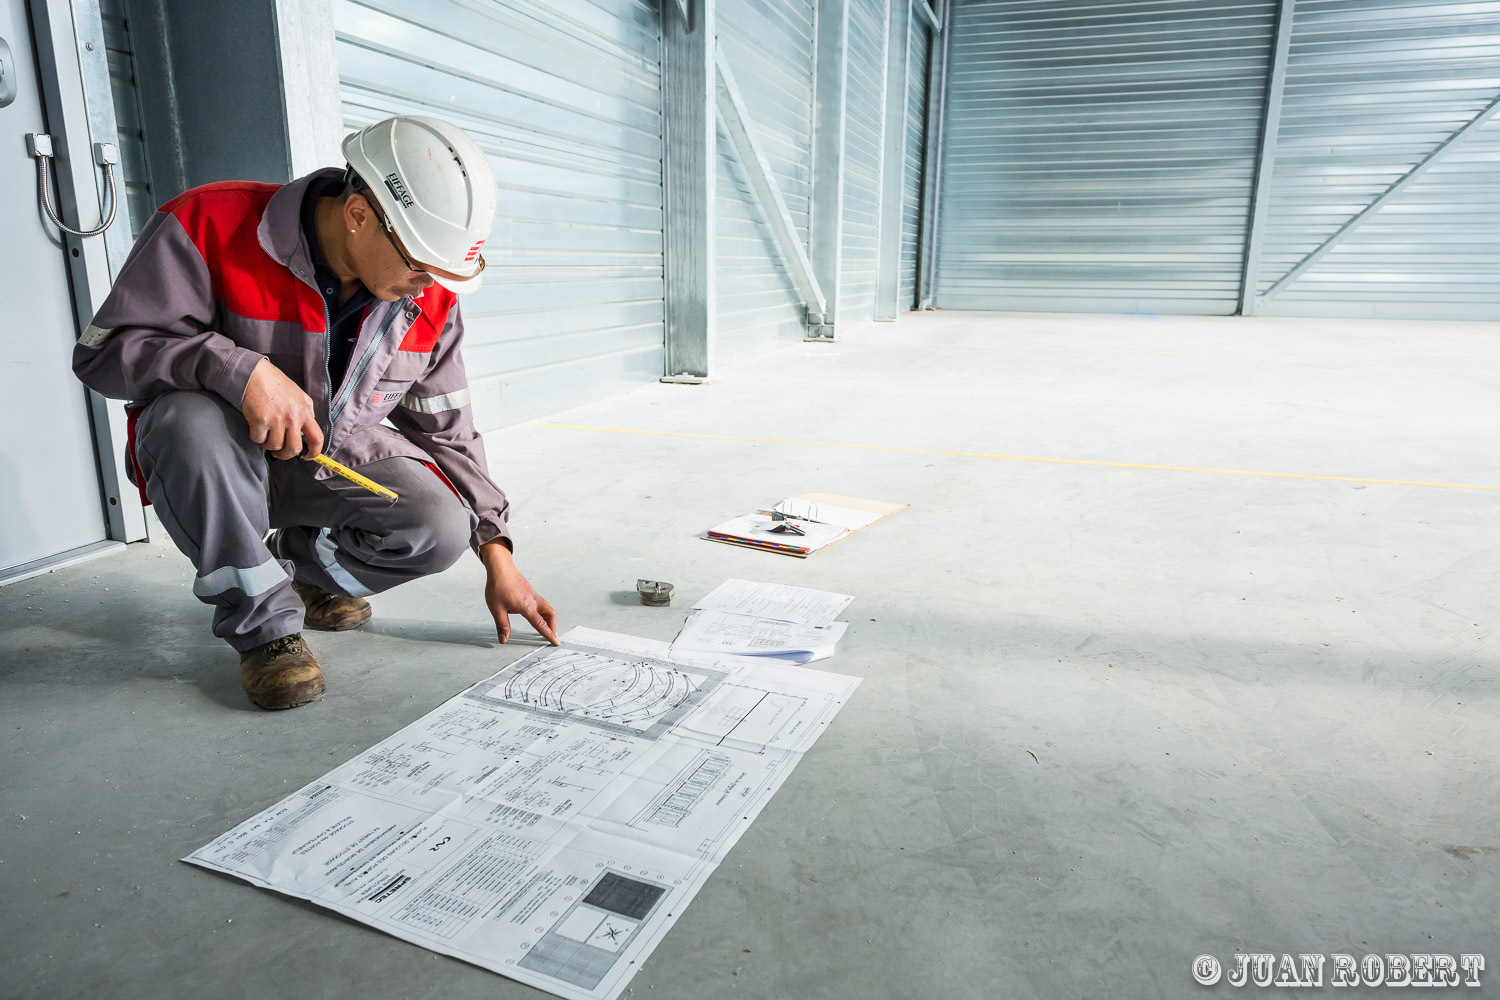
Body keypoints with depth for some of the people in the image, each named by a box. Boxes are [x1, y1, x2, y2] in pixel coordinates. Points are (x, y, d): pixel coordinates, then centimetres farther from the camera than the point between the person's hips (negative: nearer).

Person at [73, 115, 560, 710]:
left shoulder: (429, 298, -10)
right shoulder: (211, 226, -22)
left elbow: (446, 431, -3)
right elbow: (103, 350, -19)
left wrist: (497, 558, -6)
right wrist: (241, 368, -39)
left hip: (339, 457, 3)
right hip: (212, 457, -3)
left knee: (442, 530, -22)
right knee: (192, 418, -38)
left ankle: (297, 569, 11)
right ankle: (262, 620, -16)